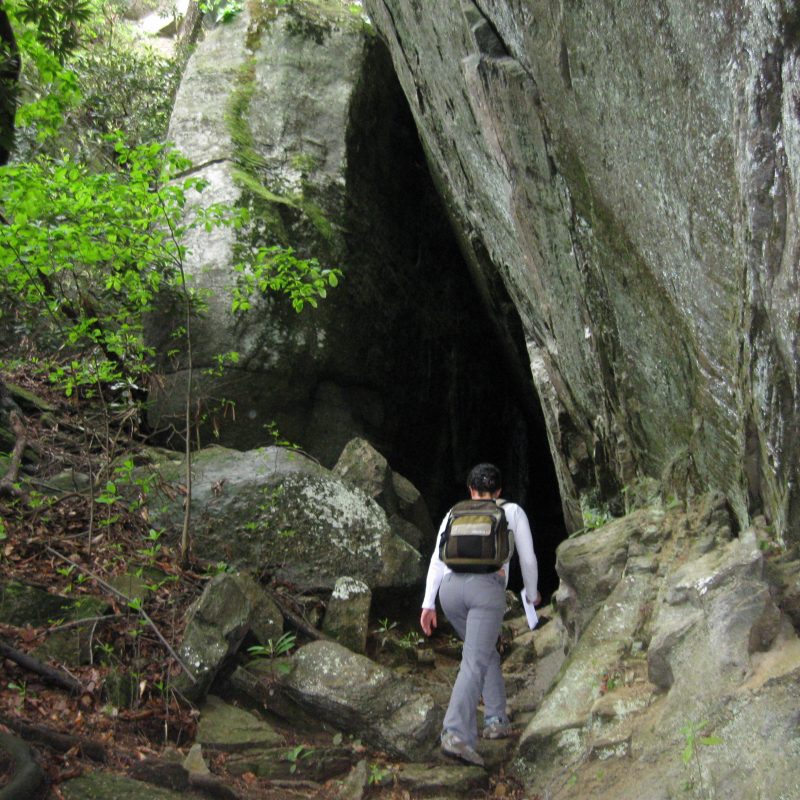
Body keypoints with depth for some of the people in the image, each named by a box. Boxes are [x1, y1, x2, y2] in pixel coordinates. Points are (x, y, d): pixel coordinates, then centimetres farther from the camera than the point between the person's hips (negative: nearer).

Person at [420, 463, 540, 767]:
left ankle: (496, 720, 23)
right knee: (474, 662, -11)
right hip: (487, 586, -4)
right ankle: (456, 734, -27)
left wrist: (428, 604, 12)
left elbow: (437, 560, 14)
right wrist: (532, 592, 38)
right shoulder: (512, 511, 20)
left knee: (486, 652, 25)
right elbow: (527, 558, 20)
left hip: (450, 588, 4)